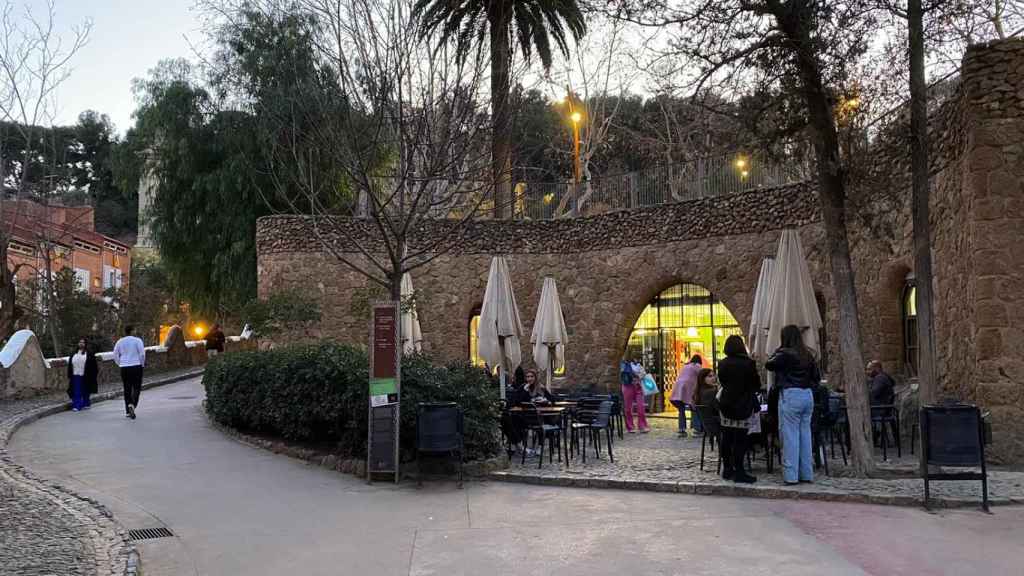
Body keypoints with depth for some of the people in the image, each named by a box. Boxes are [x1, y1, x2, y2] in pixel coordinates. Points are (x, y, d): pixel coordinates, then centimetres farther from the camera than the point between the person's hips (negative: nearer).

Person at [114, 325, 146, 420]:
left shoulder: (119, 342, 6)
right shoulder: (137, 340, -6)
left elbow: (115, 356, 8)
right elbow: (142, 354, -9)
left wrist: (120, 364, 18)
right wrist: (142, 364, 5)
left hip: (124, 368, 4)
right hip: (136, 366, -4)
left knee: (127, 389, 10)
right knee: (137, 388, 1)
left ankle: (128, 411, 11)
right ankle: (132, 405, -23)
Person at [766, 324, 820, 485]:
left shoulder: (784, 354, -11)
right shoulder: (808, 355, 9)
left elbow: (769, 365, 1)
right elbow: (816, 377, 14)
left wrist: (777, 350, 10)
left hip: (790, 395, -6)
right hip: (808, 396, 7)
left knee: (790, 436, -2)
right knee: (805, 434, 11)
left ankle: (791, 475, 0)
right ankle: (806, 474, 17)